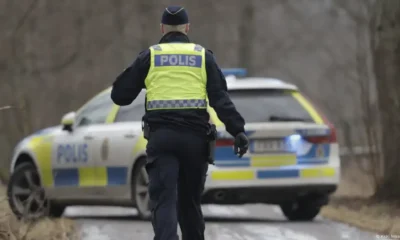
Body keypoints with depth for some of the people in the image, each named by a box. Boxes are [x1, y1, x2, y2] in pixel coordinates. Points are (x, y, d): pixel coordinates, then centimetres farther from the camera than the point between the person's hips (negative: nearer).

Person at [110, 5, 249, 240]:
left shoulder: (150, 56, 7)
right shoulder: (203, 56, 8)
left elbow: (120, 95, 9)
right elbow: (221, 98, -2)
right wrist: (238, 130, -7)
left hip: (161, 136, -1)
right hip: (195, 137, 1)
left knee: (164, 200, -8)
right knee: (190, 201, 15)